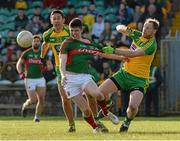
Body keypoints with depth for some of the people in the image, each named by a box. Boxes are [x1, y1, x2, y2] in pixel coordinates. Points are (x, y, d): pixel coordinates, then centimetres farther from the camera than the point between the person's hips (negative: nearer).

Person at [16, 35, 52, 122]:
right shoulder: (26, 53, -2)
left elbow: (50, 66, 3)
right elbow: (19, 64, 5)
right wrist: (21, 73, -12)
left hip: (40, 79, 2)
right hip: (29, 79, -2)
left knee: (41, 99, -9)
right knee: (33, 100, -9)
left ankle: (37, 116, 10)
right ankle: (25, 106, 25)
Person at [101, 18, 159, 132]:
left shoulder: (151, 44, -18)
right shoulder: (138, 35, 3)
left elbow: (133, 54, -29)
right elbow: (119, 28, 10)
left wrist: (114, 51, -33)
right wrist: (124, 28, -15)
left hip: (139, 79, -6)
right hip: (124, 72, 6)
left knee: (133, 106, -26)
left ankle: (127, 121, 9)